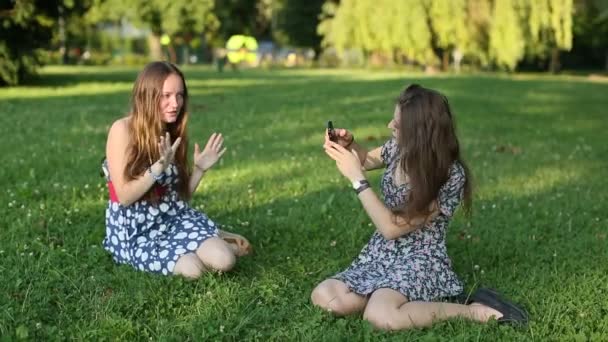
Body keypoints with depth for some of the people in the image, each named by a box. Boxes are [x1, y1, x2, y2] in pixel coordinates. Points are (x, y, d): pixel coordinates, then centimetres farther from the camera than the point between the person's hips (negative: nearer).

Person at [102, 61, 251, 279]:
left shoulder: (174, 133, 5)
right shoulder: (122, 130, -13)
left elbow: (180, 196, 9)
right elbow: (124, 197, -16)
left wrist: (200, 169, -6)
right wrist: (159, 167, -27)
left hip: (175, 219, 4)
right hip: (134, 229, -4)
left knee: (223, 260, -21)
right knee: (192, 268, -27)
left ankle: (215, 238, 10)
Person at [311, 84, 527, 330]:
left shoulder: (451, 176, -23)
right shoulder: (400, 148, -3)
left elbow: (392, 228, -23)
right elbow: (368, 159, 21)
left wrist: (356, 177, -20)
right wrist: (348, 145, -2)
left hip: (420, 260, -6)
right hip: (381, 253, 6)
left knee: (379, 316, -35)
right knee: (322, 297, -17)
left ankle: (473, 311, -15)